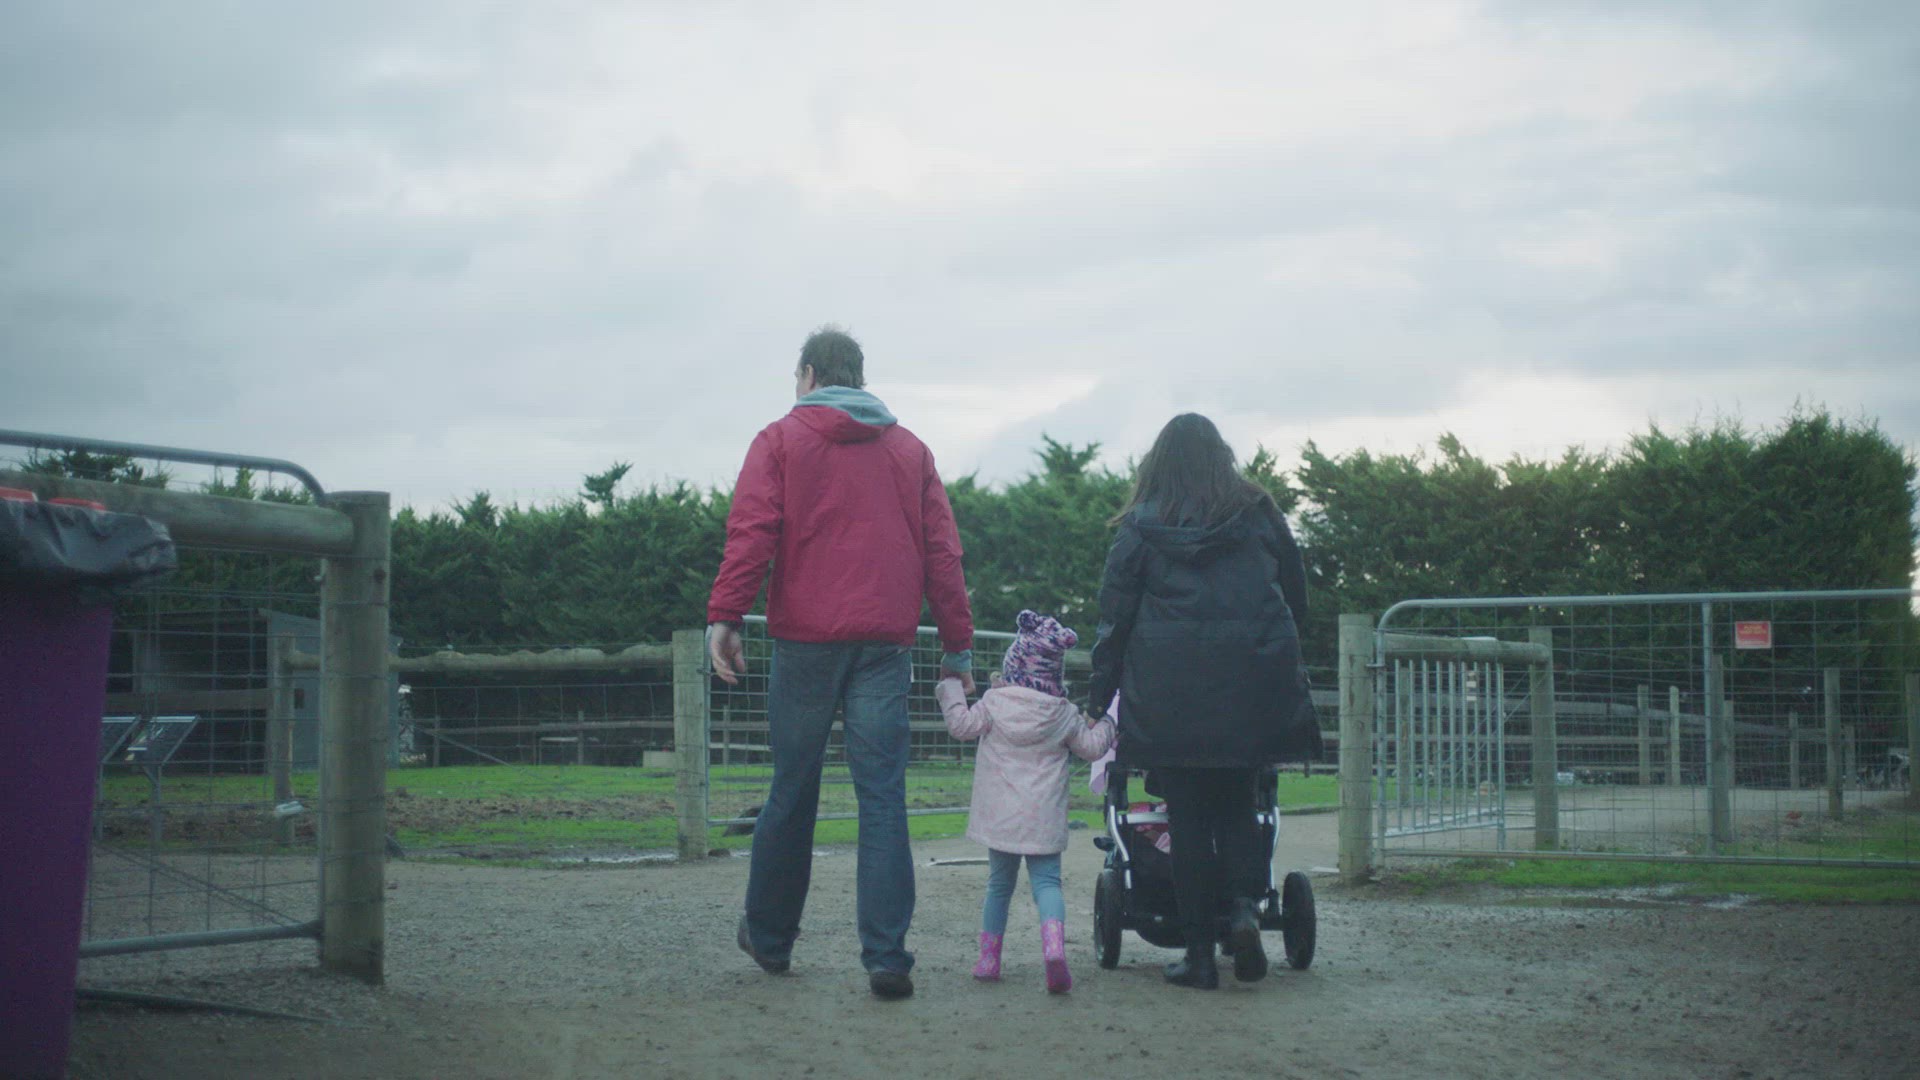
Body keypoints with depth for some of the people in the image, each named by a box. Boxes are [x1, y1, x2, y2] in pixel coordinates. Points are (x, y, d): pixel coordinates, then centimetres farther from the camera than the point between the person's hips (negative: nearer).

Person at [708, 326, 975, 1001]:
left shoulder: (780, 440, 6)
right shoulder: (910, 450, 15)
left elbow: (751, 532, -7)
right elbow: (942, 552, 12)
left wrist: (724, 616, -11)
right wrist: (957, 646, 13)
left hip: (806, 640, -1)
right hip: (885, 643, 1)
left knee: (792, 793, 10)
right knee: (883, 800, -2)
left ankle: (769, 937, 25)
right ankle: (886, 958, -9)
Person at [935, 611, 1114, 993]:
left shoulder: (995, 701, -4)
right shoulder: (1064, 714, 0)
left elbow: (961, 725, 2)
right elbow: (1091, 746, 10)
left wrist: (951, 689, 14)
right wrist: (1104, 726, 30)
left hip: (1000, 814, 1)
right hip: (1043, 817, -1)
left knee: (1000, 882, 14)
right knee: (1046, 879, 0)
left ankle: (988, 958, 16)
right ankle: (1053, 943, -27)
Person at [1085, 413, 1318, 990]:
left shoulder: (1140, 526, 2)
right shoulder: (1259, 513, 6)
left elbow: (1115, 615, 1)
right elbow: (1296, 594, 12)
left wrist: (1099, 698, 6)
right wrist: (1288, 661, 26)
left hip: (1170, 693, -1)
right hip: (1252, 684, 1)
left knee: (1188, 815, 4)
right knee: (1237, 803, 14)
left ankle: (1199, 952, 3)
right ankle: (1246, 904, -11)